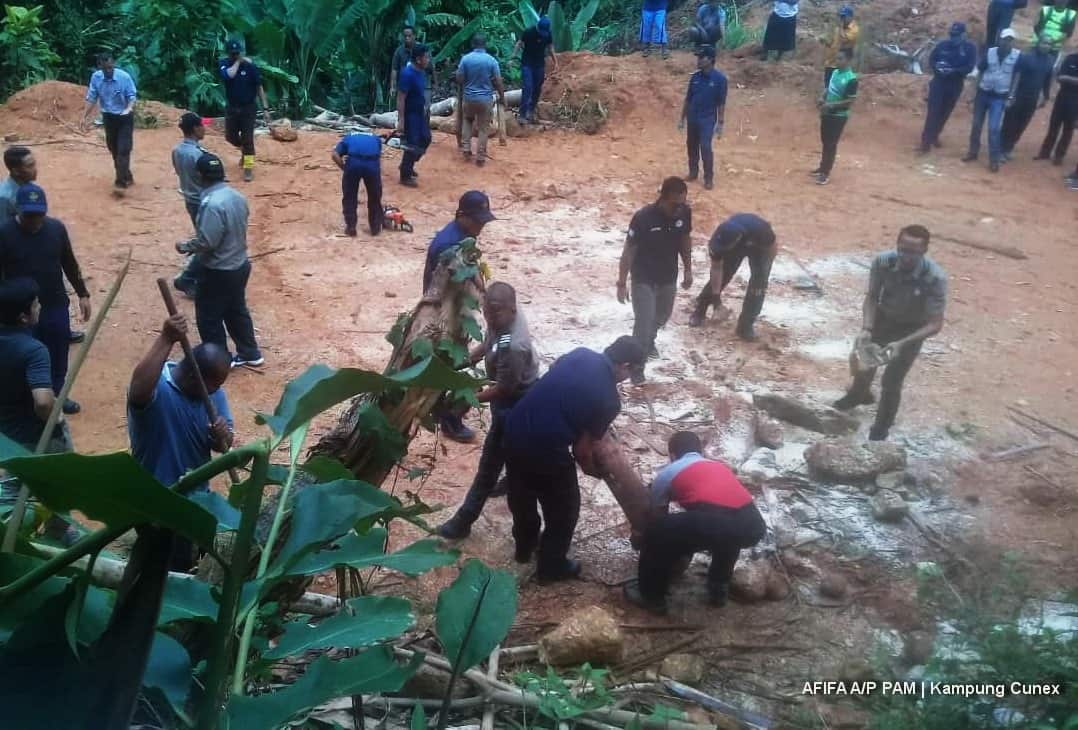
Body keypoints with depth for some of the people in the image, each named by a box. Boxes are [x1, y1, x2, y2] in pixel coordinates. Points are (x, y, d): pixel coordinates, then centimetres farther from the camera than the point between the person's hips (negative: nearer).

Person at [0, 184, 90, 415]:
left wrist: (82, 294, 7)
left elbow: (70, 264, 7)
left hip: (56, 306, 3)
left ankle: (57, 395, 38)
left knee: (58, 356, 17)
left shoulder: (56, 228, -4)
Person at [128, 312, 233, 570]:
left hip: (197, 495, 7)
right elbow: (138, 389, -52)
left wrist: (222, 438, -25)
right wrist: (166, 340, -55)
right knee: (174, 570, 6)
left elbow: (221, 446, -1)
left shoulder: (213, 393, -6)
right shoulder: (156, 387, -26)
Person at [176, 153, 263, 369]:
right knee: (237, 311, 23)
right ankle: (250, 354, 33)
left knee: (208, 318, 9)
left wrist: (185, 246, -7)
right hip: (240, 265, 9)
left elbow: (207, 242, -27)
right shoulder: (237, 196, 0)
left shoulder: (212, 203, -28)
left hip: (219, 272, -8)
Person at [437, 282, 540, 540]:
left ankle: (464, 520, 10)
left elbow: (504, 389, -29)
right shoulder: (502, 318, -12)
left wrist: (471, 399, -20)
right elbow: (488, 343, 9)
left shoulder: (512, 346, -39)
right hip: (512, 396, 9)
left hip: (514, 403, -9)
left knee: (489, 461, 1)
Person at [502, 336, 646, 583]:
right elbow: (582, 450, -6)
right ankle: (552, 566, 36)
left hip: (515, 430, 7)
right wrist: (596, 470, 16)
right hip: (545, 448, -7)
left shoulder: (580, 354, 5)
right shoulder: (609, 400, -10)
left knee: (522, 494, 30)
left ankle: (525, 546, 52)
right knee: (564, 508, 19)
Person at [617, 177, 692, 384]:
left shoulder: (685, 212, -14)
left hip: (669, 277, 5)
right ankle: (637, 365, 15)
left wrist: (688, 270, 11)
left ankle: (649, 341, 56)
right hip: (643, 279, -5)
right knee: (643, 322, -5)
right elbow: (629, 250, -19)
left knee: (662, 316, 25)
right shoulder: (643, 217, -28)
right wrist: (622, 283, -15)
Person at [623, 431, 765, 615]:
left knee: (656, 533, 17)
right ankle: (719, 587, 43)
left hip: (716, 522, -5)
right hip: (753, 525, 5)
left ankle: (651, 596, 26)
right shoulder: (720, 466, 37)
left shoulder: (667, 473, 23)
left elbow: (658, 516, 38)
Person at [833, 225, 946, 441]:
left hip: (912, 329, -3)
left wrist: (902, 343, -40)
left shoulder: (935, 278, -35)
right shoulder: (883, 261, -28)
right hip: (883, 318, 4)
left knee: (891, 382, -1)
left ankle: (881, 428, 26)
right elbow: (872, 297, -14)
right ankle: (860, 393, 57)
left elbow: (935, 324, -29)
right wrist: (866, 329, -27)